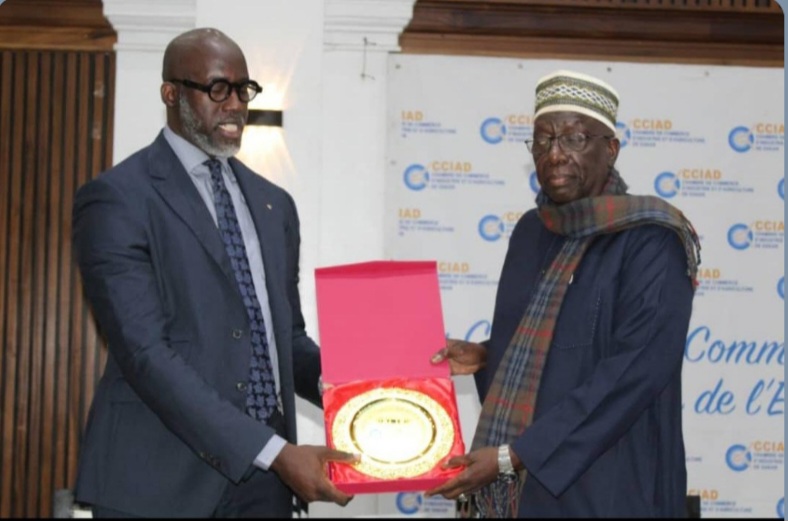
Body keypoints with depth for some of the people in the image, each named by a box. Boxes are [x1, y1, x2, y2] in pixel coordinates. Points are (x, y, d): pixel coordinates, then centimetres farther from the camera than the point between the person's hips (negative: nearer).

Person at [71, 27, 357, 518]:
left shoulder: (273, 203, 13)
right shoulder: (118, 198, -8)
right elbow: (146, 353, -17)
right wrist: (277, 452, -22)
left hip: (263, 477, 6)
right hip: (164, 477, -5)